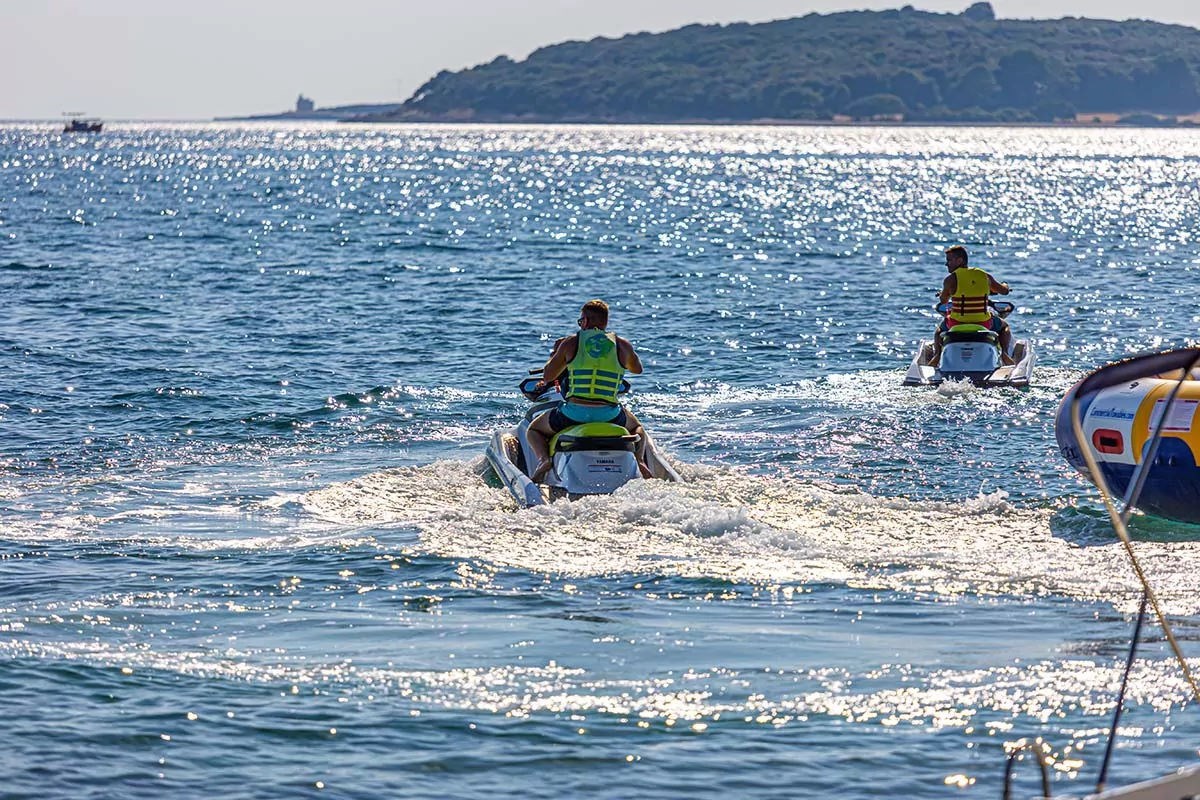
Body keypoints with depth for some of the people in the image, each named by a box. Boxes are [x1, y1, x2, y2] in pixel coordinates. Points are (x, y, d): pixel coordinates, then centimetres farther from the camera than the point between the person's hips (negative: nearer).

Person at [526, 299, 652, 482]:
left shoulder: (570, 343, 2)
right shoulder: (622, 345, 6)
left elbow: (547, 376, 11)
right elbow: (637, 369, 27)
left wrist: (556, 352, 29)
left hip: (573, 414, -2)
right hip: (610, 416, 2)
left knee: (533, 431, 25)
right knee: (636, 428, 37)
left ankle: (544, 458, -7)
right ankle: (639, 460, 5)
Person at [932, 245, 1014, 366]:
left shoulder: (950, 280, -10)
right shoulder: (986, 277, -1)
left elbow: (943, 301, 5)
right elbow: (1004, 291, 15)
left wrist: (944, 293, 30)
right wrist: (1005, 285, 41)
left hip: (957, 324, -1)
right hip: (984, 323, 1)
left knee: (939, 331, 34)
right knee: (1004, 327, 33)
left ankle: (937, 354, 10)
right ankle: (1004, 353, 11)